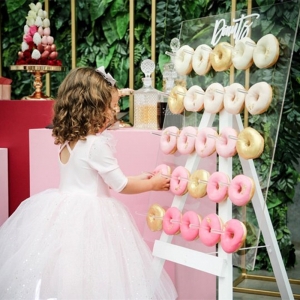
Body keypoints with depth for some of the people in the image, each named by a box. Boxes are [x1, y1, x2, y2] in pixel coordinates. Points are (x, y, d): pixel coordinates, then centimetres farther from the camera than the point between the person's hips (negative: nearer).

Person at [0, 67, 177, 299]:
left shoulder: (67, 140, 8)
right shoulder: (97, 144, -17)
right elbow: (120, 185, -8)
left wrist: (137, 179, 20)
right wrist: (151, 185, 7)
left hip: (62, 210, 8)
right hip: (88, 216, -8)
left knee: (56, 278, 9)